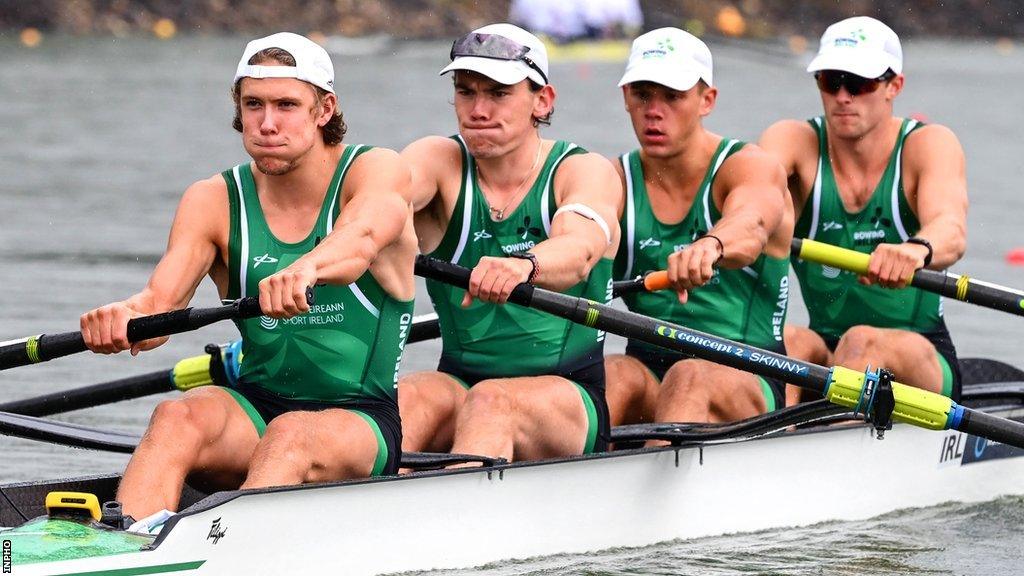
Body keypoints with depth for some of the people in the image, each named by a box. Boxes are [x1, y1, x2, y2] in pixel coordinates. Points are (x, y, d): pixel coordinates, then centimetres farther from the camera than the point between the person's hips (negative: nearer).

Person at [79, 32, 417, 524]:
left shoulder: (375, 172, -5)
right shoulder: (214, 202, 4)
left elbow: (362, 237, -30)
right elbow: (161, 298, -13)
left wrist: (306, 269, -54)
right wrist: (126, 318, -39)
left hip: (361, 422, -3)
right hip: (256, 406, 3)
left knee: (291, 436, -36)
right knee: (178, 417, -30)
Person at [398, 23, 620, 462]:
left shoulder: (583, 171, -3)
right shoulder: (440, 161, 4)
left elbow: (579, 250, -27)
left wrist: (524, 265, -52)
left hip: (569, 397, -3)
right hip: (459, 381, 3)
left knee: (490, 401, -36)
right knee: (404, 399, -31)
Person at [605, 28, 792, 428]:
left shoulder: (749, 167, -3)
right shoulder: (616, 182, 8)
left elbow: (749, 229, -27)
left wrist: (711, 246, -52)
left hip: (746, 377, -3)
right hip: (648, 369, 3)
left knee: (690, 378, -36)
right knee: (612, 374, -30)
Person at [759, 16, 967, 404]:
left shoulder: (929, 145, -8)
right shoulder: (795, 141, -1)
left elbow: (950, 229, -28)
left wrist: (916, 250, -55)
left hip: (923, 362, -2)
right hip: (826, 352, 2)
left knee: (863, 343, -34)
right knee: (790, 342, -30)